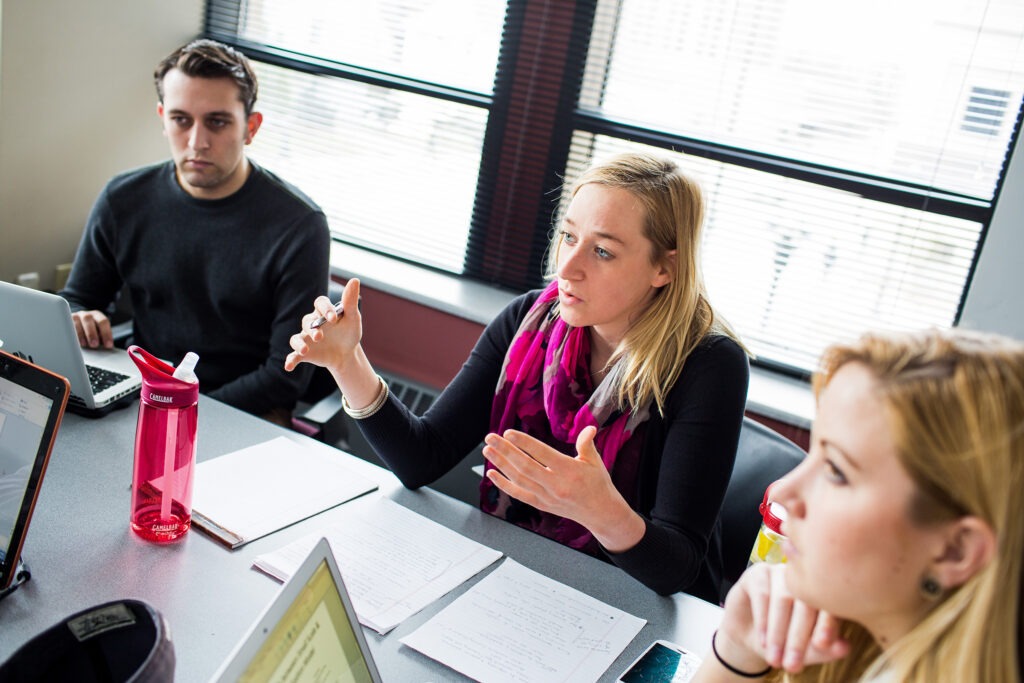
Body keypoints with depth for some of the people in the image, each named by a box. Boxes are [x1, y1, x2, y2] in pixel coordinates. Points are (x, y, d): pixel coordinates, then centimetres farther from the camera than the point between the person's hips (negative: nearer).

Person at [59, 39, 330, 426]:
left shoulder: (298, 227, -13)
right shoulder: (123, 201, 1)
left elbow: (286, 376, -12)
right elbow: (75, 300, 16)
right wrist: (78, 320, -8)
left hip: (244, 416, -3)